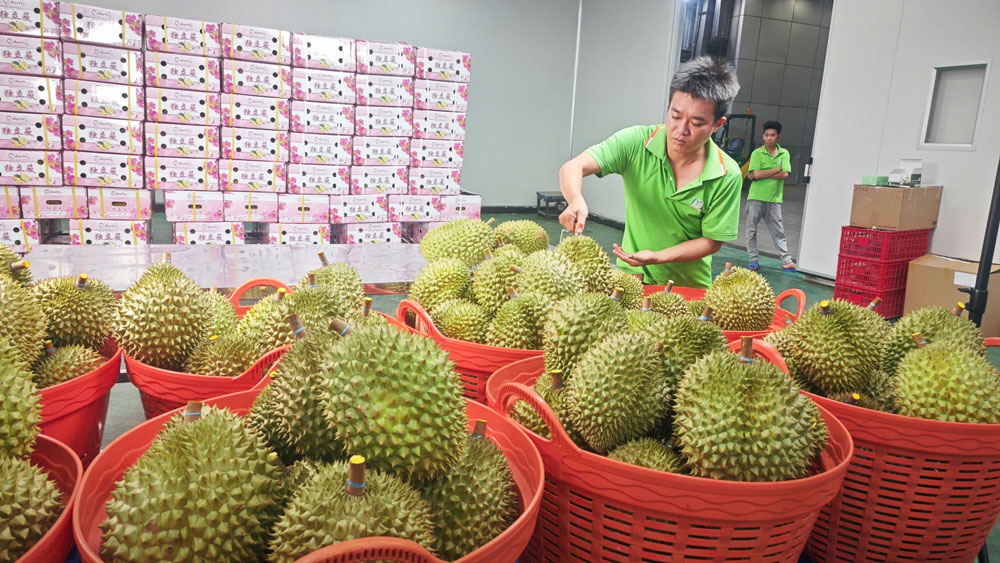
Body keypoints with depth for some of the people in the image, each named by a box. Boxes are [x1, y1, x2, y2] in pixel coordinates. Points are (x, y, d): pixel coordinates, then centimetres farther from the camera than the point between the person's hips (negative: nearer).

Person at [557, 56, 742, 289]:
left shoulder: (728, 176, -12)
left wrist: (658, 257, -20)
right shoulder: (636, 142, -12)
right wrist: (576, 201, -41)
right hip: (631, 276, 0)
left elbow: (712, 241, -5)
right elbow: (573, 167, -19)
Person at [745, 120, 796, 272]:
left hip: (774, 199, 1)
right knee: (751, 230, 5)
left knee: (778, 232, 5)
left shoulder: (784, 153, 4)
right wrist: (777, 169, -8)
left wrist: (762, 174, -12)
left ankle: (786, 261, 7)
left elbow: (785, 174, -8)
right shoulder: (757, 153, -2)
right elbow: (756, 174, -15)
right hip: (756, 197, -1)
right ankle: (753, 260, 15)